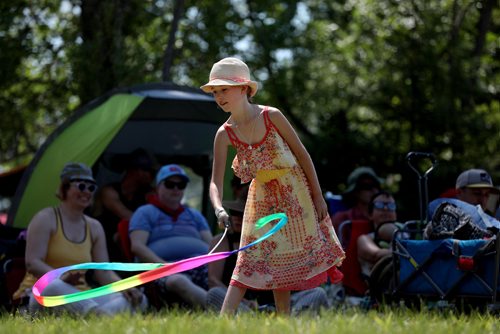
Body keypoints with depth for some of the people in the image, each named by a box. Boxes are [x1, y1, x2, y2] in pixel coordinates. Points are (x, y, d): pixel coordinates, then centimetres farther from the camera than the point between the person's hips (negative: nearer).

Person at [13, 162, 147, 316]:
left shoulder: (94, 227, 17)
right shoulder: (45, 219, -1)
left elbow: (104, 271, 10)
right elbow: (32, 263, -13)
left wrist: (125, 287, -13)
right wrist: (60, 277, -34)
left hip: (79, 298, 6)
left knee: (139, 300, -20)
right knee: (55, 287, -44)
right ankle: (99, 314, -69)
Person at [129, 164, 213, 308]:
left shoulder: (195, 215, 33)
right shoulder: (145, 213, 19)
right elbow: (136, 246, 3)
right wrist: (164, 265, -13)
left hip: (203, 268, 5)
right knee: (178, 281, -43)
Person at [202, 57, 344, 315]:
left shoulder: (271, 116, -16)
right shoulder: (225, 134, -10)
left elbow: (302, 154, -8)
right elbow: (216, 181, -14)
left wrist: (318, 196, -7)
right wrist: (219, 209, -35)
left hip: (296, 193, -2)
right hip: (264, 200, 2)